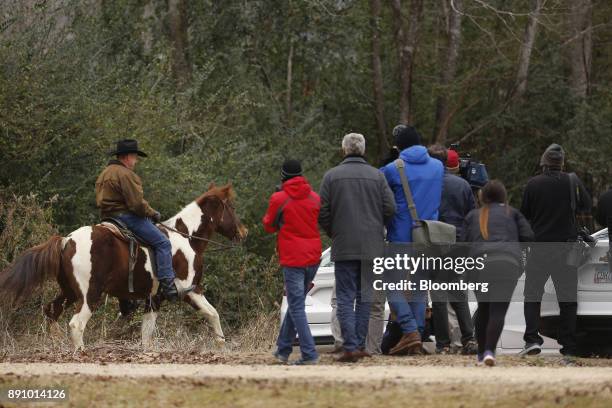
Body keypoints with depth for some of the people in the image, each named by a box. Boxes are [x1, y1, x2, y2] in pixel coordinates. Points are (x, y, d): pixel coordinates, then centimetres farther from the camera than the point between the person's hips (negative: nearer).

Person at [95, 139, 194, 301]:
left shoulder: (105, 173, 19)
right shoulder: (125, 174, -15)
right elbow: (137, 204, -21)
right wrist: (153, 214, -3)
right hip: (127, 217, -11)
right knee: (162, 243, -12)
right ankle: (168, 286, -20)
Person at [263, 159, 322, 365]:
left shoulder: (279, 199, -7)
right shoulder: (315, 198, 6)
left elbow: (269, 226, 6)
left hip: (292, 260, -5)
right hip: (313, 258, 5)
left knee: (297, 307, -5)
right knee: (296, 303, 18)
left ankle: (309, 354, -15)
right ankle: (283, 349, 26)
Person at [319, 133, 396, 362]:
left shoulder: (331, 176, -2)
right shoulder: (377, 176, 2)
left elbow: (323, 213, -4)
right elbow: (390, 209, -2)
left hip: (344, 246, -2)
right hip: (372, 247, 2)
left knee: (345, 298, 0)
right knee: (365, 297, 12)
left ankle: (350, 347, -11)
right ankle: (360, 345, 10)